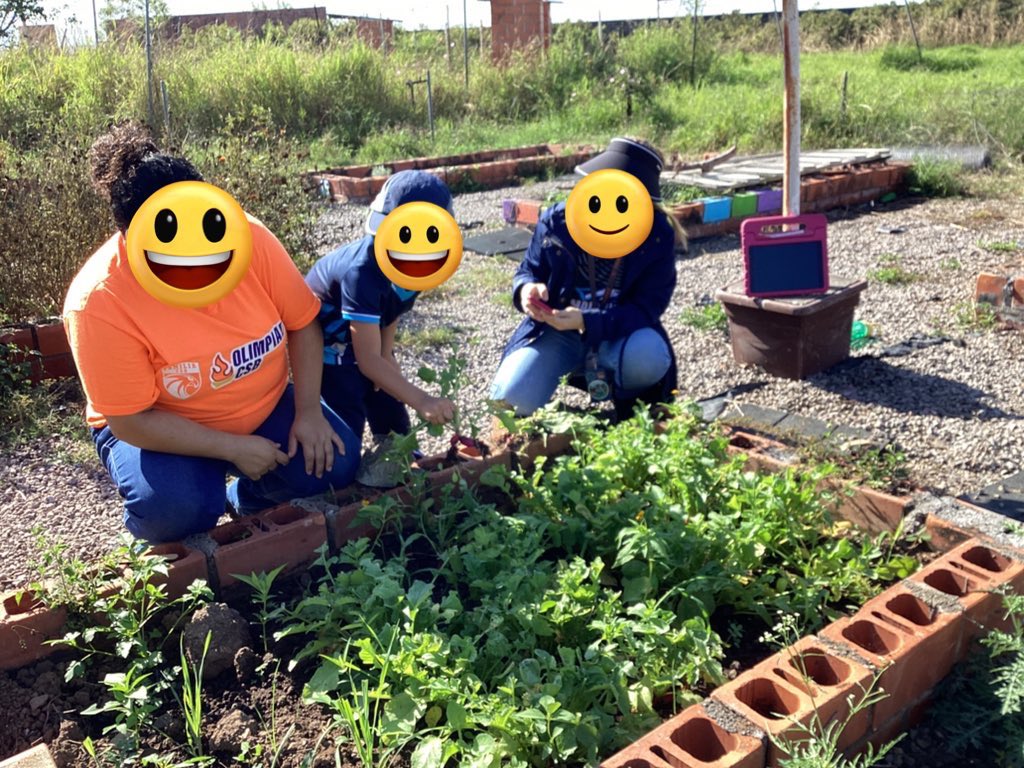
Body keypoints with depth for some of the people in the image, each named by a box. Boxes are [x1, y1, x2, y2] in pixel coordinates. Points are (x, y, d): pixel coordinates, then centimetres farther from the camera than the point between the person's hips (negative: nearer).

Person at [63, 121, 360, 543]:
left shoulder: (250, 237, -23)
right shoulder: (99, 302, -30)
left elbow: (302, 323, -8)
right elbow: (131, 421, -23)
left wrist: (308, 410, -16)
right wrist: (233, 449, -25)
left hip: (266, 407, 4)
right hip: (160, 431, -3)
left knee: (333, 463, -15)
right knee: (176, 509, -32)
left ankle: (248, 502, 16)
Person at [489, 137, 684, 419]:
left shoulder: (658, 237, -13)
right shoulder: (557, 220, -10)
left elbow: (646, 309, -16)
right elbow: (528, 271, 2)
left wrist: (586, 322, -31)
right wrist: (528, 289, -24)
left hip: (620, 333, 0)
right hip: (556, 330, 1)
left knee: (649, 357, -36)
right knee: (512, 399, -21)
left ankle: (625, 399, 2)